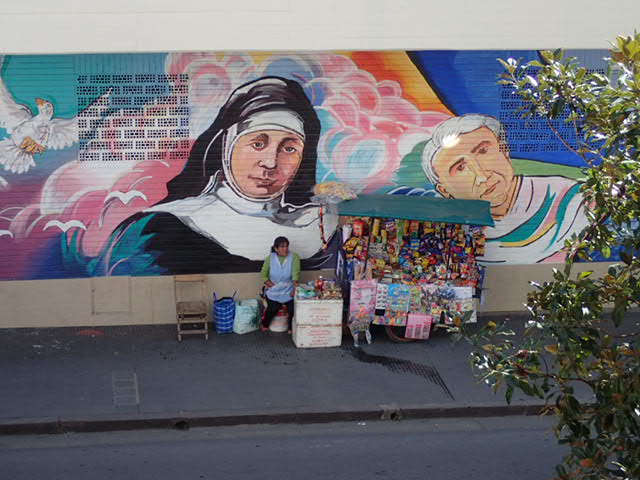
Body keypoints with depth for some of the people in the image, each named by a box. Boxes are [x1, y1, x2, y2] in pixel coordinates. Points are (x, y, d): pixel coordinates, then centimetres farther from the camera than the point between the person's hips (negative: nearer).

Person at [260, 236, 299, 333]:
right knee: (273, 308, -21)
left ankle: (291, 328, 5)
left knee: (293, 307, -21)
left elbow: (296, 273, -19)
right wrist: (272, 285, -14)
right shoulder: (270, 258, -2)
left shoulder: (294, 257, -7)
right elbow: (263, 275, 0)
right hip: (273, 289, 0)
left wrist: (295, 287, -34)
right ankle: (264, 324, 11)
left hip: (288, 289, 0)